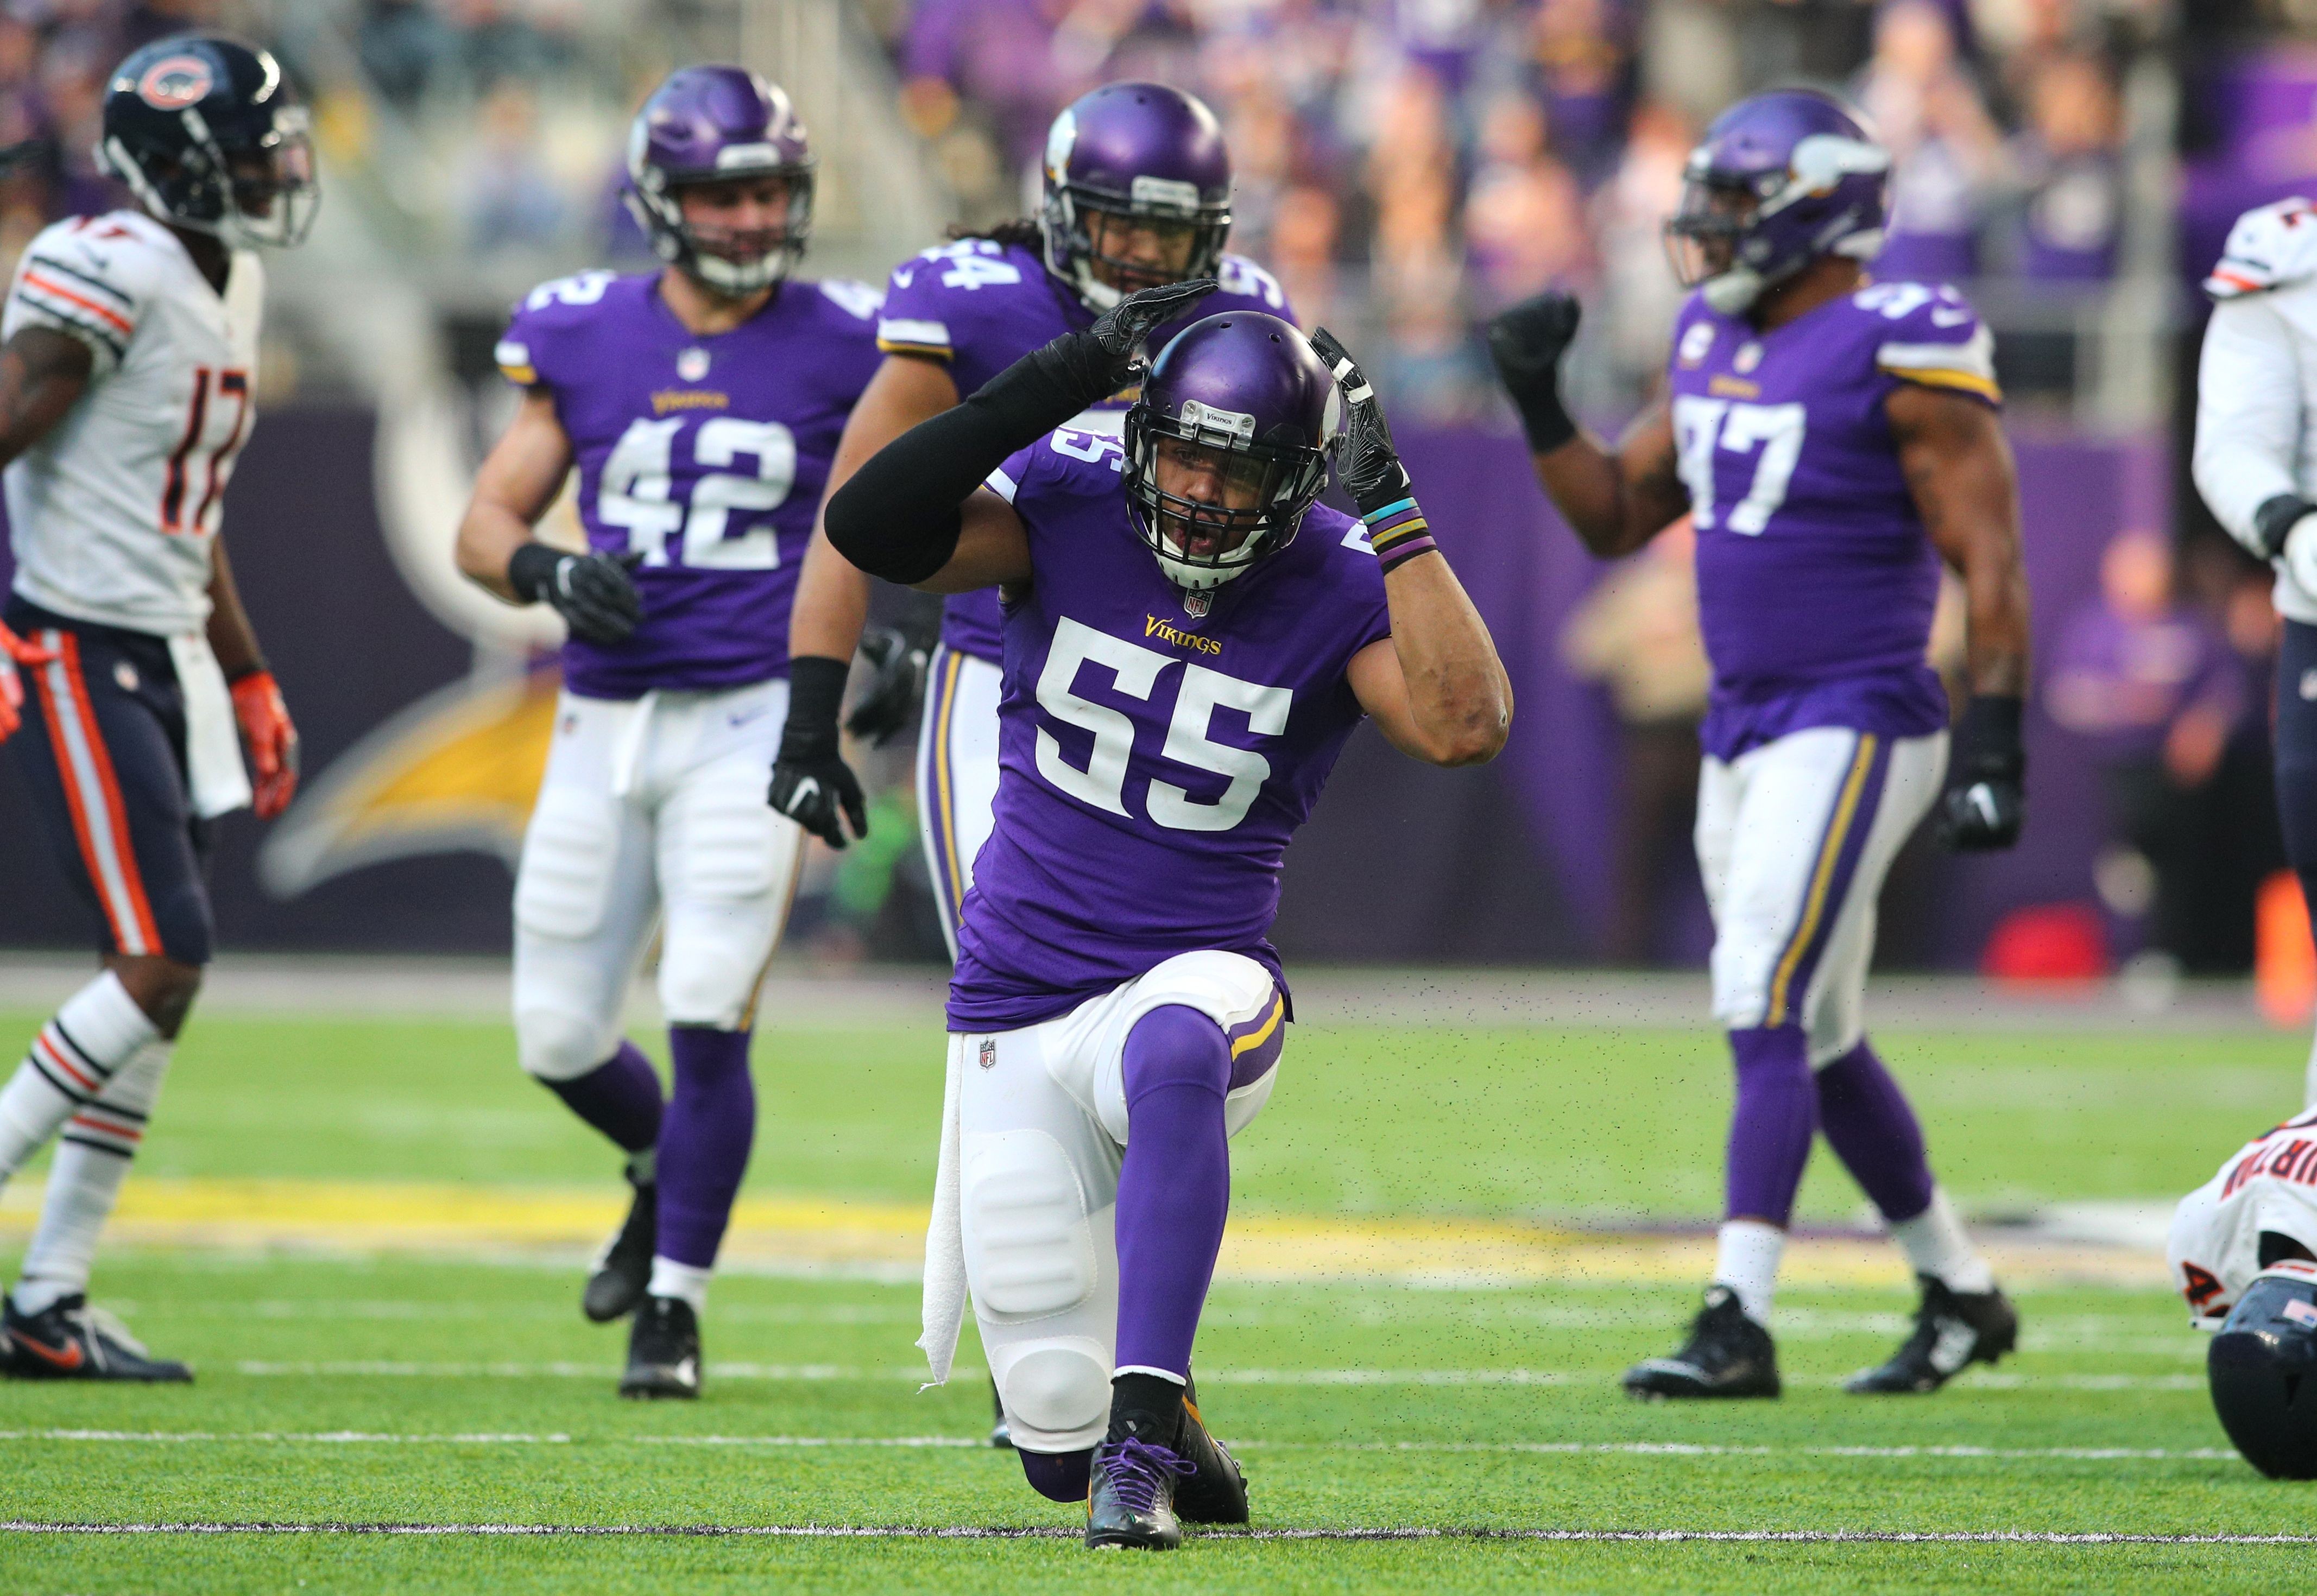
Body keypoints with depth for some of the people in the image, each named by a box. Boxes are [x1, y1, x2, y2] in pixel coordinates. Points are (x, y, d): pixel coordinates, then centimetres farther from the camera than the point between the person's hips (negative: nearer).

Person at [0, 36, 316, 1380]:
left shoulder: (230, 289, 14)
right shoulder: (110, 276, -15)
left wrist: (253, 688, 24)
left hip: (163, 655, 9)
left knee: (167, 980, 6)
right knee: (165, 963, -14)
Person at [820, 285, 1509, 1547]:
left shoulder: (1338, 587, -8)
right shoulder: (1070, 506, -5)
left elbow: (1465, 727, -27)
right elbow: (870, 531, -21)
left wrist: (1388, 503, -26)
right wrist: (1062, 378, -25)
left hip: (1194, 979, -2)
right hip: (1015, 1014, 2)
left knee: (1173, 1052, -43)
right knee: (1060, 1433, -1)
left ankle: (1146, 1440, -41)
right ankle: (1153, 1441, 39)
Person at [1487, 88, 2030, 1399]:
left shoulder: (1904, 355, -13)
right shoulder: (1715, 349, 12)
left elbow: (1992, 566, -14)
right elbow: (1617, 519, 19)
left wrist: (1995, 741, -19)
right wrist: (1539, 403, 6)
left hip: (1854, 732, -9)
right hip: (1743, 735, 9)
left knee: (1768, 1014, -15)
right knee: (1820, 1041, 14)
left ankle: (1740, 1327, -16)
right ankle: (1961, 1293, 27)